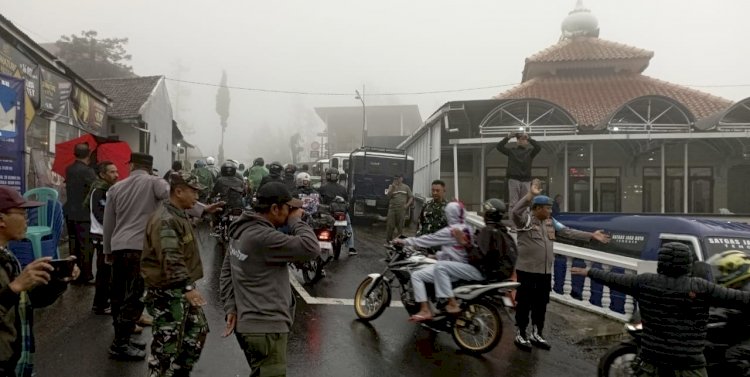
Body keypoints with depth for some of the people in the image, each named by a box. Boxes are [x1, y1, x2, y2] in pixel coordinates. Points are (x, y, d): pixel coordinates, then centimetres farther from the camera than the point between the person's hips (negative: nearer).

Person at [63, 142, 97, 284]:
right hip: (83, 214, -7)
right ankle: (86, 275, 1)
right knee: (86, 246, -2)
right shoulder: (88, 171, -15)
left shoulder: (68, 170, 8)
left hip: (70, 213, 7)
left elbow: (69, 188, 13)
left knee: (74, 245, 13)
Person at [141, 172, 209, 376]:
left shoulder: (180, 215, 11)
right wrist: (187, 287, -41)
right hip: (167, 291, -10)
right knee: (167, 342, 1)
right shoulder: (165, 220, -22)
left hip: (182, 288, 10)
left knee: (198, 330, 19)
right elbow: (171, 259, -34)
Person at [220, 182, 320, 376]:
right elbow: (311, 249, -28)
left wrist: (231, 308, 8)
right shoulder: (263, 238, -24)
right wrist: (296, 220, -14)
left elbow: (226, 274, 12)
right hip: (266, 328, -11)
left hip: (248, 323, 11)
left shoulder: (243, 231, 8)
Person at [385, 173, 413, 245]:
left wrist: (407, 204, -4)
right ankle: (388, 241, 5)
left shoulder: (406, 187, 10)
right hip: (392, 208, 0)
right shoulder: (391, 186, 8)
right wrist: (393, 188, -17)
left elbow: (411, 197, 11)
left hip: (401, 209, 0)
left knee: (400, 226, 4)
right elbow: (389, 196, -6)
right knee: (390, 225, -2)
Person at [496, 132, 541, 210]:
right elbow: (499, 147, 0)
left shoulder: (530, 152, 10)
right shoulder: (511, 151, 10)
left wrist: (529, 138, -13)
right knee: (513, 203, -4)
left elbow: (538, 147, -8)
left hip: (526, 180, 1)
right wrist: (507, 138, -10)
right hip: (513, 179, -1)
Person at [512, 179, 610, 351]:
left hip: (545, 271, 8)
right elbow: (516, 211, -32)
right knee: (524, 304, 2)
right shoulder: (525, 219, -11)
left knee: (541, 304, 15)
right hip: (527, 270, -7)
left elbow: (569, 232, 12)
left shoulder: (550, 222, 11)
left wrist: (591, 235, 8)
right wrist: (530, 194, -38)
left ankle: (536, 335, 29)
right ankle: (520, 335, 14)